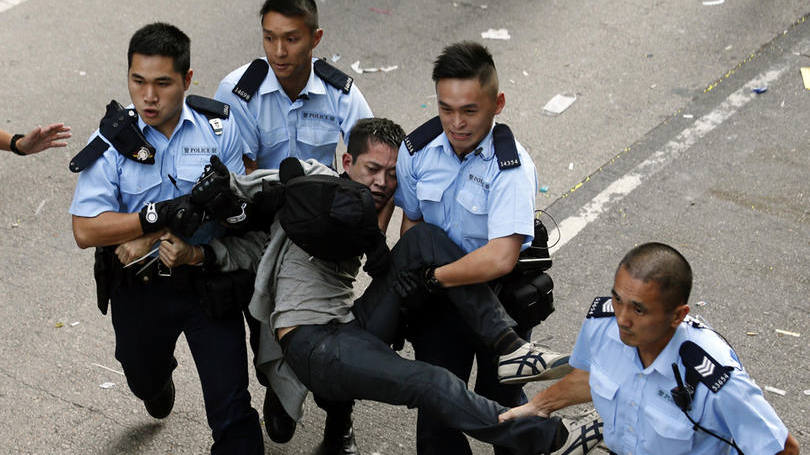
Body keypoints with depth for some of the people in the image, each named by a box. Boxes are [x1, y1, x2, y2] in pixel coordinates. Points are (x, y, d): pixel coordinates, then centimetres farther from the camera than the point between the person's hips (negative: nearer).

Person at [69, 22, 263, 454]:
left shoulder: (220, 127, -9)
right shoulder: (111, 142, -12)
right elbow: (86, 230, -18)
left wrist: (151, 240, -19)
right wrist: (160, 216, -30)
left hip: (206, 278, -1)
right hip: (139, 288, 2)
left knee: (231, 410, -7)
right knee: (144, 381, 29)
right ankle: (160, 382, 65)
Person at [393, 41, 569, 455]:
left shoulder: (512, 167, -25)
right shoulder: (417, 150, -10)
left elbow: (500, 258, -33)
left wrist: (432, 276, -22)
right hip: (440, 296, 3)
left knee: (500, 404, 11)